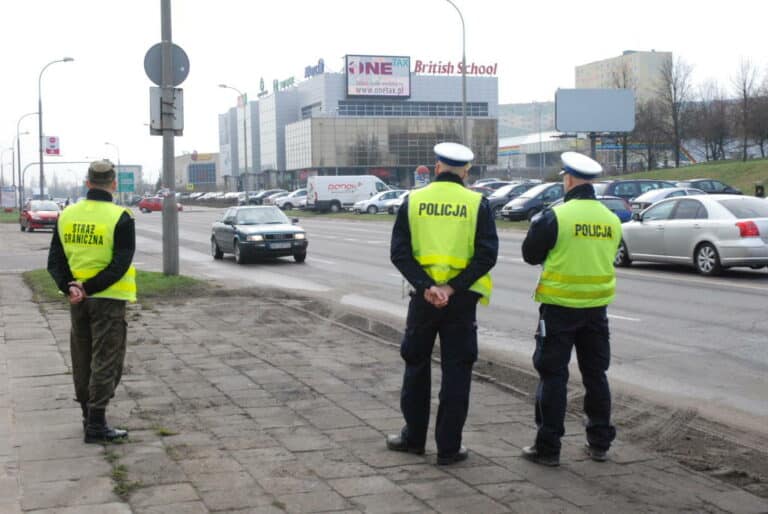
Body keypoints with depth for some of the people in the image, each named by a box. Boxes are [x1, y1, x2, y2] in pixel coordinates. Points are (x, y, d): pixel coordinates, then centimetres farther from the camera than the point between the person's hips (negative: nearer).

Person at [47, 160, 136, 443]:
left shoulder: (66, 215, 4)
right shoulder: (120, 218, -12)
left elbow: (55, 261, 1)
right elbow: (120, 265, -19)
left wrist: (69, 287, -10)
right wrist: (89, 289, -17)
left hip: (77, 300, 6)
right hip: (108, 299, -5)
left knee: (82, 362, 16)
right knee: (105, 362, 0)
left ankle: (88, 416, 29)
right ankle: (96, 425, -1)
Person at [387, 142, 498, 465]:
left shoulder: (413, 200, 1)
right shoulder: (477, 203, -3)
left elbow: (399, 253, -6)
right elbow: (487, 255, -11)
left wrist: (425, 287, -12)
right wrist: (453, 288, -13)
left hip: (423, 297, 1)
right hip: (462, 299, -1)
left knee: (416, 366, 17)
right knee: (456, 372, 6)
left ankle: (414, 438, 26)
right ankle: (448, 448, 10)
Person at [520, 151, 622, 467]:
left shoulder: (555, 217, -15)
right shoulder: (611, 220, 2)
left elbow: (530, 255, -5)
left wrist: (537, 226, 12)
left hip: (560, 308, -5)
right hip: (596, 308, 5)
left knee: (553, 376, 2)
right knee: (595, 375, 15)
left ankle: (547, 448, 5)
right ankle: (599, 443, 22)